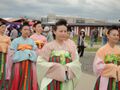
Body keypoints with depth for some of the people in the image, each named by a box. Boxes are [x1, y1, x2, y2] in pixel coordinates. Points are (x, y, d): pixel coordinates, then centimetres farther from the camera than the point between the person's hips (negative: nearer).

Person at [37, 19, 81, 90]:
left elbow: (76, 62, 3)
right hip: (51, 80, -2)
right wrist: (55, 66, -13)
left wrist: (67, 67, -15)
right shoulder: (48, 46, 0)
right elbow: (40, 62, -4)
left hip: (66, 82, 2)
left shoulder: (71, 46, 6)